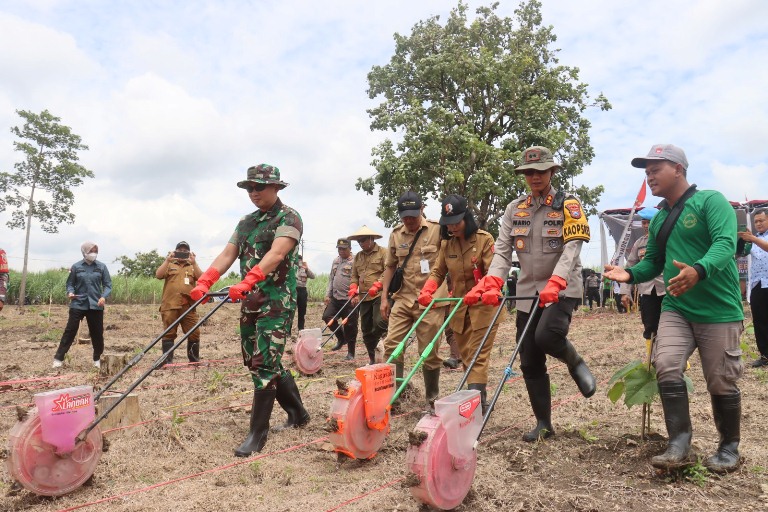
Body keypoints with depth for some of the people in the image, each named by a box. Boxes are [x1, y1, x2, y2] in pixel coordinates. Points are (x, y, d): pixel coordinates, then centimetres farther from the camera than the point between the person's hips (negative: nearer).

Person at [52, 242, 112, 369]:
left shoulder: (101, 267, 3)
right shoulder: (76, 267, 1)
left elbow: (108, 285, 3)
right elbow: (70, 283, 7)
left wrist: (104, 297, -15)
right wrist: (70, 292, -15)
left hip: (96, 305, 1)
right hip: (78, 304, -1)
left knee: (97, 333, 7)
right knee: (70, 330, -2)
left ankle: (97, 359, 23)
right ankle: (58, 358, 7)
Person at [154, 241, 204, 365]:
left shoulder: (193, 267, 20)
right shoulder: (169, 265, 17)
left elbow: (201, 278, 2)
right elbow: (158, 275, 0)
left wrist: (194, 263, -9)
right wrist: (167, 260, -10)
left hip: (188, 306, 1)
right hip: (170, 305, -1)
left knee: (194, 333, -1)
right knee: (169, 333, -2)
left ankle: (194, 360, 11)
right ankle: (167, 360, 3)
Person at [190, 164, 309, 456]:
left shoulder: (289, 218, -7)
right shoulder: (246, 222, 16)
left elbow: (276, 254, -23)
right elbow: (228, 254, 6)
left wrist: (246, 282, -36)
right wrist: (204, 281, -10)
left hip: (277, 303, -8)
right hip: (250, 303, 8)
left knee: (264, 364, -9)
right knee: (255, 363, 13)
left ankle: (257, 433, 2)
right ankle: (297, 413, 29)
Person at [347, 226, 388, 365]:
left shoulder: (383, 252, -2)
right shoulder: (357, 257, 17)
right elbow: (354, 277, 17)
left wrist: (377, 285, -24)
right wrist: (353, 293, 1)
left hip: (380, 295, -6)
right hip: (364, 298, 6)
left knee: (379, 322, -24)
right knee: (366, 329, 9)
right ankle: (372, 358, 20)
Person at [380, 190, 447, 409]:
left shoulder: (437, 230, -6)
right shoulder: (396, 234, 7)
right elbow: (390, 266, 13)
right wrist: (384, 297, 8)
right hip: (403, 298, 4)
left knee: (429, 352, 5)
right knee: (391, 345, -2)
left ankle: (432, 397, 23)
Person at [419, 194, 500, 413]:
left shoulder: (484, 239, -9)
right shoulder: (446, 244, 6)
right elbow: (438, 272, 8)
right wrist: (427, 290, -12)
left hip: (483, 306, -5)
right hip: (459, 307, 6)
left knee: (478, 356, -9)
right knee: (467, 356, 10)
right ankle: (478, 397, 20)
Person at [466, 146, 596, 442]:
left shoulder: (568, 205, -2)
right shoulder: (514, 209, 8)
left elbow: (571, 249, -16)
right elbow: (502, 250, -1)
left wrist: (554, 284, -32)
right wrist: (491, 284, -19)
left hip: (563, 288, -4)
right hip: (528, 291, 4)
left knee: (546, 336, -30)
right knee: (529, 361, 4)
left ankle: (575, 362, 5)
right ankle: (544, 423, 18)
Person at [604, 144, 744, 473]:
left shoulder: (711, 201, -8)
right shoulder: (658, 219, 13)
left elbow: (725, 243, -23)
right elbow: (653, 261, 18)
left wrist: (699, 270, -42)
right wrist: (630, 273, -4)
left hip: (719, 310, -5)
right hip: (676, 308, 5)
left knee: (721, 384, 5)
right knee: (666, 369, -13)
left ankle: (729, 448, 26)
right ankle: (679, 443, -3)